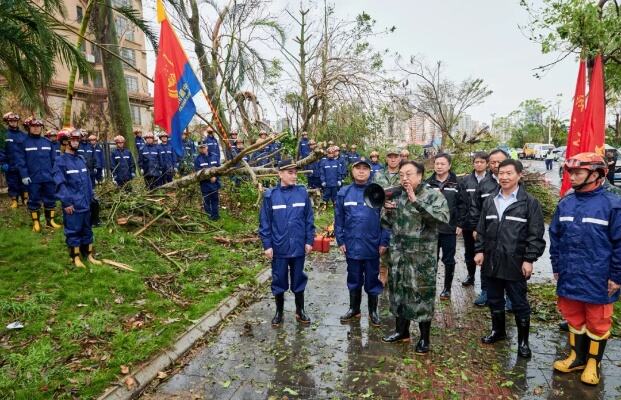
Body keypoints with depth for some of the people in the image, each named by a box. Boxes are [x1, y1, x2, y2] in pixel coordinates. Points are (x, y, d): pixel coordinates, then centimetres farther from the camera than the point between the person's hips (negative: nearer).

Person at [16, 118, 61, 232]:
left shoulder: (47, 142, 7)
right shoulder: (24, 143, -2)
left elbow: (53, 159, 9)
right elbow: (21, 161, -5)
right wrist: (24, 175, -12)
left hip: (48, 178, 3)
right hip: (33, 179, -3)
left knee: (50, 199, 9)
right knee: (34, 201, 7)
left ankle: (50, 220, 22)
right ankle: (36, 222, 18)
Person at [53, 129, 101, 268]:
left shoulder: (81, 160, 10)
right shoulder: (61, 161, -9)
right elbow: (60, 184, -13)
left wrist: (90, 198, 11)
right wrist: (66, 202, -16)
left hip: (85, 203, 6)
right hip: (72, 204, -6)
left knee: (87, 229, 13)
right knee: (73, 230, 3)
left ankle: (89, 255, 23)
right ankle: (75, 257, 15)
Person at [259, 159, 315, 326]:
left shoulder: (302, 193, -3)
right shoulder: (270, 195, -6)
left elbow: (309, 219, 2)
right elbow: (264, 223, -3)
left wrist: (309, 241, 0)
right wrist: (267, 245, -6)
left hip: (299, 247, 1)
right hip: (279, 248, -1)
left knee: (298, 280, 14)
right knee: (279, 281, 13)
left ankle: (300, 311, 32)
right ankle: (279, 312, 31)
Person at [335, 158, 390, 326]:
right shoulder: (344, 192, 0)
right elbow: (338, 218, 3)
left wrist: (384, 242, -7)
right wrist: (340, 240, 0)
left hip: (372, 246, -2)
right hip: (351, 245, 2)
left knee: (372, 280, 12)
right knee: (354, 279, 17)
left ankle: (373, 311, 28)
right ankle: (354, 308, 34)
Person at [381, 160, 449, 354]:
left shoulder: (433, 196, -7)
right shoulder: (396, 196, 9)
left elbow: (443, 217, -26)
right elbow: (386, 224, 15)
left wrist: (416, 202, -29)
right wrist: (387, 211, -8)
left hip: (423, 256, -5)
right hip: (398, 254, 5)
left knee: (422, 294, 3)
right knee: (398, 291, 14)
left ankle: (424, 338, 21)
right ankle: (401, 331, 33)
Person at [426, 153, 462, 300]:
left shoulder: (456, 184, -1)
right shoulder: (428, 183, 3)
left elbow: (461, 205, 0)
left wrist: (459, 224, -5)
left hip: (449, 228, -1)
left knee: (448, 260, 9)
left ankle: (447, 288, 23)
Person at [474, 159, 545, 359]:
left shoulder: (530, 202, -7)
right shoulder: (490, 201, 8)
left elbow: (535, 235, -8)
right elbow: (482, 229, 12)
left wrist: (529, 259, -12)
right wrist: (479, 250, 4)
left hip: (515, 263, -4)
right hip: (491, 261, 5)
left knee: (519, 303, 8)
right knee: (494, 300, 17)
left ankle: (523, 340, 24)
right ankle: (497, 331, 36)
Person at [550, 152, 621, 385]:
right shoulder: (565, 203, 2)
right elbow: (555, 238, 10)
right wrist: (556, 267, 10)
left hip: (598, 280, -4)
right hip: (569, 277, 5)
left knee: (597, 323, 13)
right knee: (574, 319, 18)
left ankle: (593, 362, 32)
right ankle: (577, 357, 36)